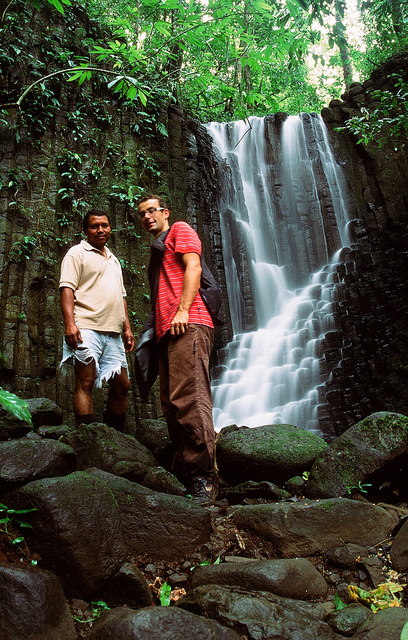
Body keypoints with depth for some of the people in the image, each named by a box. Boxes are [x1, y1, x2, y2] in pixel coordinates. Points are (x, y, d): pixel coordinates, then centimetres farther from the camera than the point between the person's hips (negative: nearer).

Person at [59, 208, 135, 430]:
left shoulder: (114, 260, 27)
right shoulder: (77, 253, 5)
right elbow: (67, 288, -7)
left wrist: (127, 328, 18)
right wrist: (70, 323, -20)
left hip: (113, 333, 7)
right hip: (86, 329, -7)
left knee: (121, 385, 5)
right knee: (85, 382, -9)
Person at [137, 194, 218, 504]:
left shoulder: (180, 230, 12)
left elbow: (193, 267, -5)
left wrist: (183, 310, -18)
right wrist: (158, 330, 20)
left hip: (188, 325, -9)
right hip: (167, 331, 10)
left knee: (190, 399, -19)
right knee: (172, 405, 4)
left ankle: (203, 478, -19)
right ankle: (182, 473, 8)